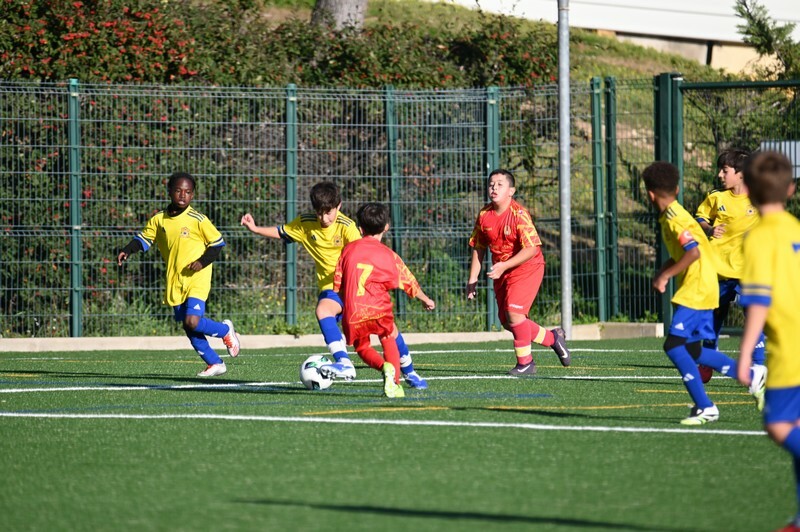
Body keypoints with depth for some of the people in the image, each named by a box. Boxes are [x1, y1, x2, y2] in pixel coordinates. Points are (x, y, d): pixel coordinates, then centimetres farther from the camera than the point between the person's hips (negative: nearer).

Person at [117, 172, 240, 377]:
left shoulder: (197, 220, -8)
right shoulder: (159, 220, 5)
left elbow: (218, 242, -1)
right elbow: (144, 238, 17)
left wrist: (204, 261, -14)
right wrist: (127, 251, 0)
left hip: (197, 278, -5)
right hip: (174, 281, 5)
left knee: (192, 321, -20)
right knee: (188, 327, 5)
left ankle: (225, 330, 11)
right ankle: (214, 364, 19)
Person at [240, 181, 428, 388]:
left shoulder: (346, 226, -15)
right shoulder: (304, 224, -3)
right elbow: (280, 232, 13)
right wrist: (255, 229, 4)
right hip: (331, 285, 2)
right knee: (322, 310, -32)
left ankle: (409, 372, 21)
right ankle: (344, 363, -38)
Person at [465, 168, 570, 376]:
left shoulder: (519, 214, -21)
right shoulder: (484, 215, -2)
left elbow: (531, 249, -26)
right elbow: (478, 248, 9)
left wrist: (504, 266, -32)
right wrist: (473, 279, 4)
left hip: (527, 268, -7)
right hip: (501, 271, 7)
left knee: (514, 312, -20)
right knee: (506, 321, 8)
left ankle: (525, 363, -4)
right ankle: (553, 338, 28)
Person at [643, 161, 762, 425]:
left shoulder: (674, 219, -16)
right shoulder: (675, 215, 14)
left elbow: (693, 252, -27)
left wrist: (666, 275, -20)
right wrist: (661, 273, 13)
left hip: (696, 290, -10)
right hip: (699, 288, 10)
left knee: (674, 345, -13)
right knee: (693, 351, 13)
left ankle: (705, 407, -14)